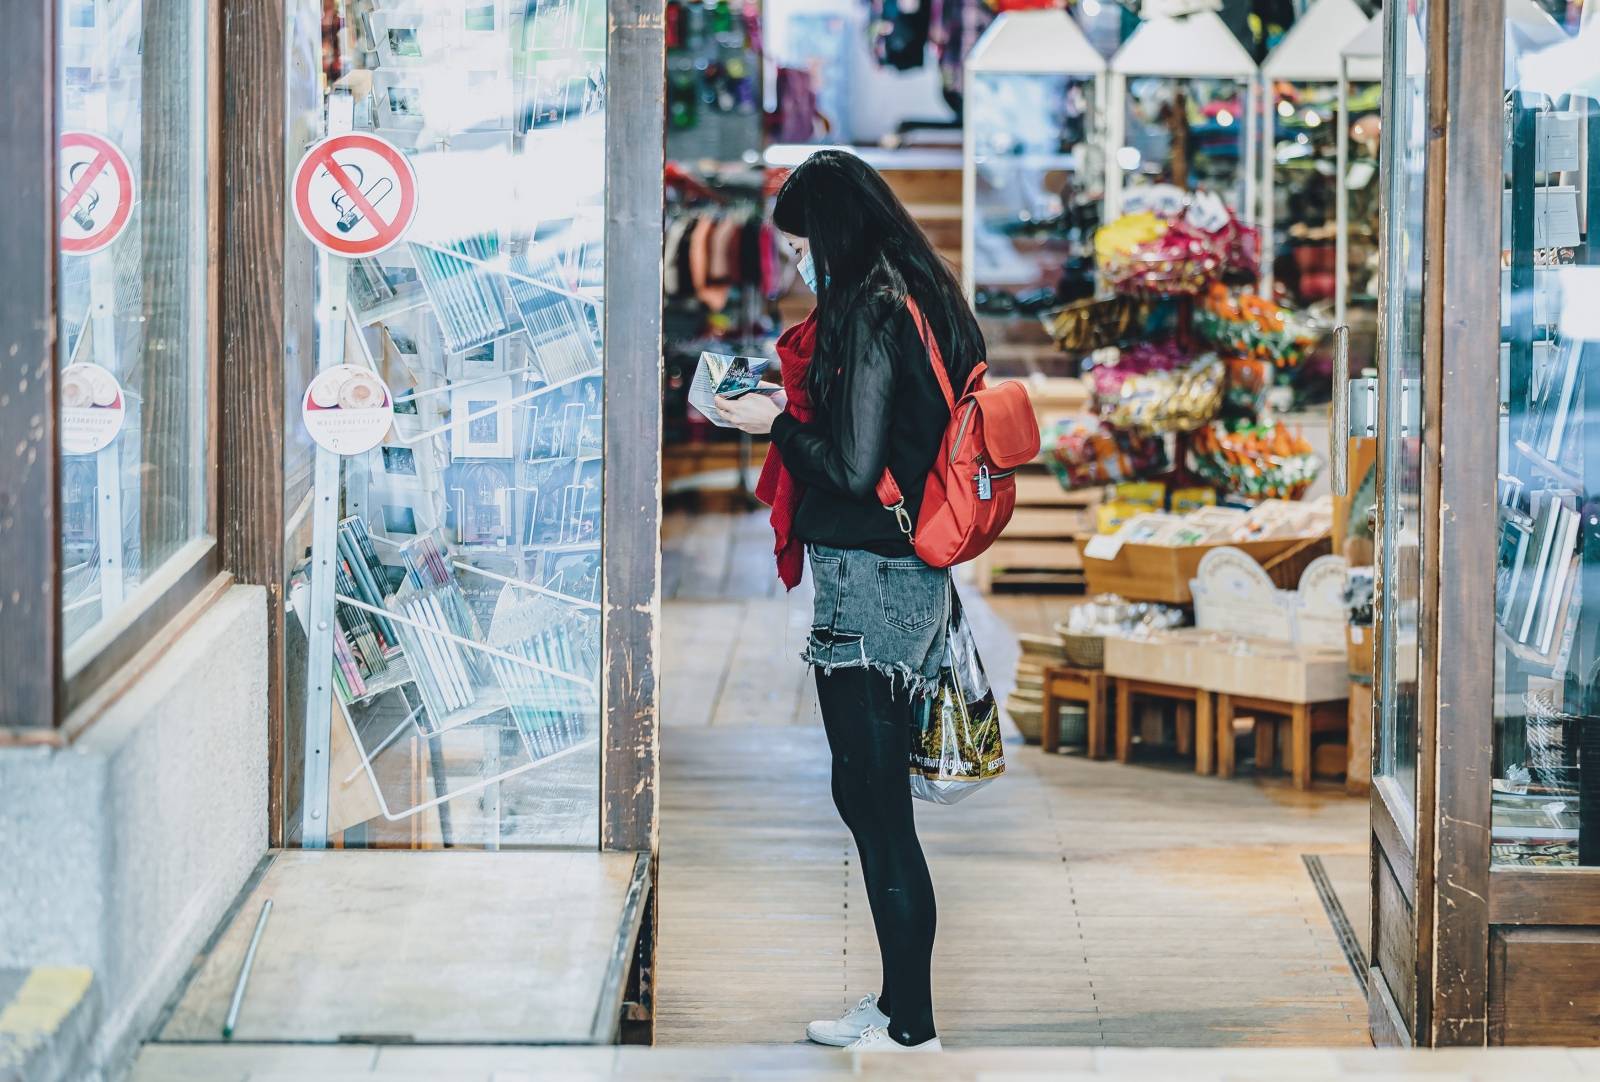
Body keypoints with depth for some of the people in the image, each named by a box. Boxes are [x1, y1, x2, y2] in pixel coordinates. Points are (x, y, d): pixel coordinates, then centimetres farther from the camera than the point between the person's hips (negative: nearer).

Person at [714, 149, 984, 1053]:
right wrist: (795, 407, 14)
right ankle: (898, 1003, 23)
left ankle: (912, 1030, 2)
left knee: (878, 808, -3)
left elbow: (853, 467, -20)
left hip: (868, 584, -10)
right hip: (911, 579, 10)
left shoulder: (869, 315, -16)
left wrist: (778, 422, -5)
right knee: (870, 795, 16)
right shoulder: (922, 301, 13)